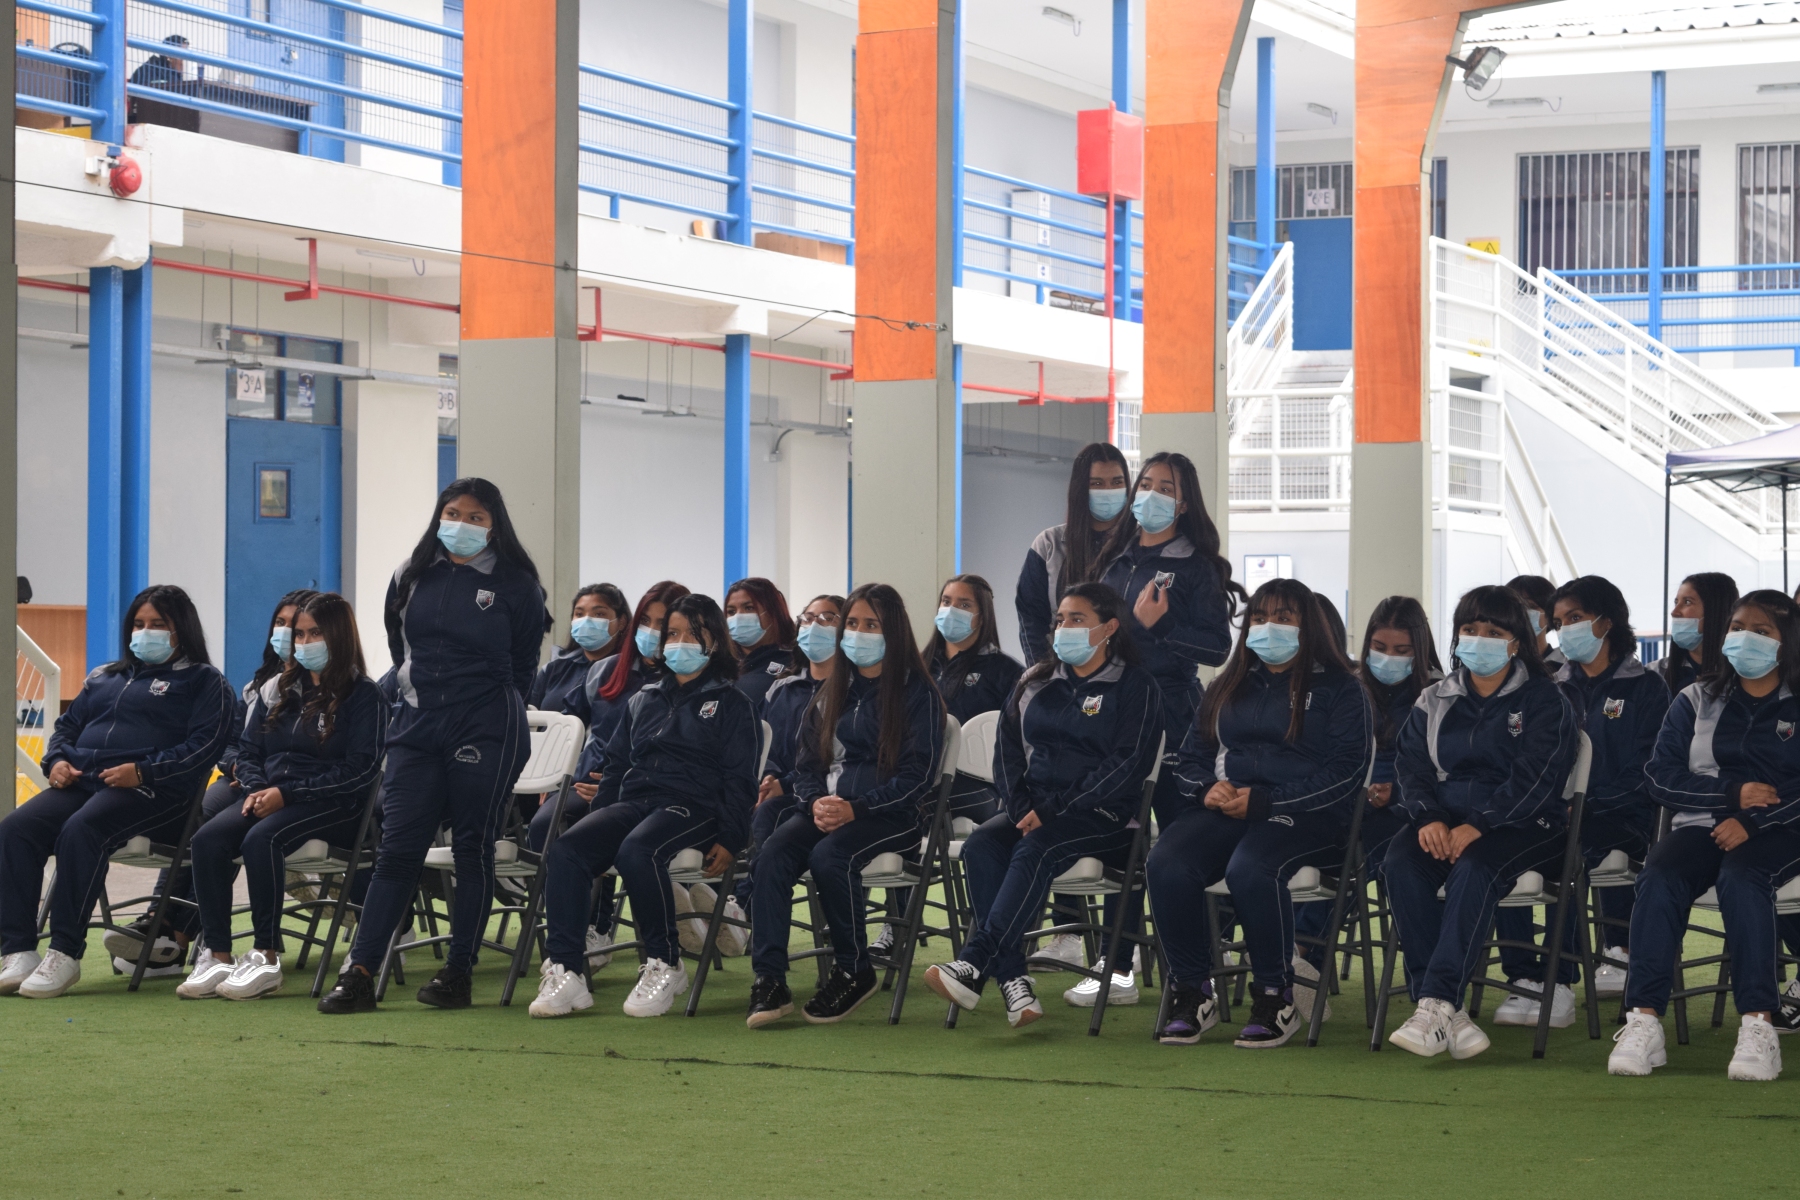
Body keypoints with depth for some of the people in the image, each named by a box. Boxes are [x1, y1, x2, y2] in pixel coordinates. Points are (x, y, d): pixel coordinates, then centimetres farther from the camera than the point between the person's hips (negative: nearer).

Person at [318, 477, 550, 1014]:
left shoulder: (516, 585, 0)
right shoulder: (411, 578, 9)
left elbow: (522, 665, 9)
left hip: (486, 732, -3)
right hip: (416, 727, 3)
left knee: (473, 848, 1)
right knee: (397, 847, -2)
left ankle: (457, 972, 8)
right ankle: (359, 974, -5)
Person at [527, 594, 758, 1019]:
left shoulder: (732, 704, 9)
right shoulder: (643, 700, 25)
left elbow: (740, 779, 2)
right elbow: (615, 763, 27)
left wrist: (730, 840, -10)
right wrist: (598, 821, 13)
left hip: (691, 806, -5)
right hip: (633, 801, 5)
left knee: (636, 851, -38)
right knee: (565, 850, -24)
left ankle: (664, 964, -21)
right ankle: (564, 973, -29)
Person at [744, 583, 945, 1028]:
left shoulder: (917, 693, 0)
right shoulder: (832, 692, 18)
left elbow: (916, 776, -8)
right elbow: (806, 763, 16)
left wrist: (855, 808, -19)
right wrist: (816, 801, -7)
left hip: (895, 814, -5)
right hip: (828, 809, 5)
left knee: (830, 854, -34)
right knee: (773, 852, -25)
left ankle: (855, 971, -15)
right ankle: (769, 980, -31)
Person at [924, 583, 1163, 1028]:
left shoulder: (1137, 688, 1)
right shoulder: (1036, 684, 19)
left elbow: (1126, 767, -10)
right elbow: (1008, 752, 15)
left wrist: (1053, 810, -16)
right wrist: (1022, 809, -5)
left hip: (1103, 817, -5)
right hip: (1032, 811, 5)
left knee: (1037, 847, -35)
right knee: (982, 844, -27)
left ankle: (974, 965, -45)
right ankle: (1012, 980, -36)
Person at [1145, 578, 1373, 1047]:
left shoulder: (1339, 689, 6)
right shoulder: (1228, 688, 24)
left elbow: (1344, 772, -6)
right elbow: (1191, 755, 23)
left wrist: (1262, 801, -15)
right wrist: (1208, 787, -3)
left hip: (1305, 816, -5)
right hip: (1223, 810, 5)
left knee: (1249, 867, -37)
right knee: (1165, 864, -27)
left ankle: (1275, 996, -21)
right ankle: (1191, 993, -15)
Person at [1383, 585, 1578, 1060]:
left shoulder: (1543, 701, 3)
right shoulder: (1434, 702, 18)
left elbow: (1535, 779, -10)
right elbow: (1412, 766, 8)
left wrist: (1477, 826, -23)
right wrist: (1429, 818, -14)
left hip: (1521, 825, -4)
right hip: (1445, 822, 4)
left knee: (1474, 868, -37)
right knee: (1400, 862, -29)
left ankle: (1437, 1003, -42)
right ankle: (1447, 1015, -34)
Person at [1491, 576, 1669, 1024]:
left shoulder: (1644, 688, 3)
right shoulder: (1556, 689, 20)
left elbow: (1644, 773, -6)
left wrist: (1583, 802, -18)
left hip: (1621, 818, -5)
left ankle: (1559, 986, -34)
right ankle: (1522, 978, -28)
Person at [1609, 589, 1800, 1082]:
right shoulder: (1697, 701, 15)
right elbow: (1661, 776, 5)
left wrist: (1753, 820, -18)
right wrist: (1734, 794, -8)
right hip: (1703, 824, 3)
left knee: (1740, 874, -36)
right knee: (1659, 875, -29)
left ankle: (1757, 1024, -42)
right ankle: (1643, 1022, -38)